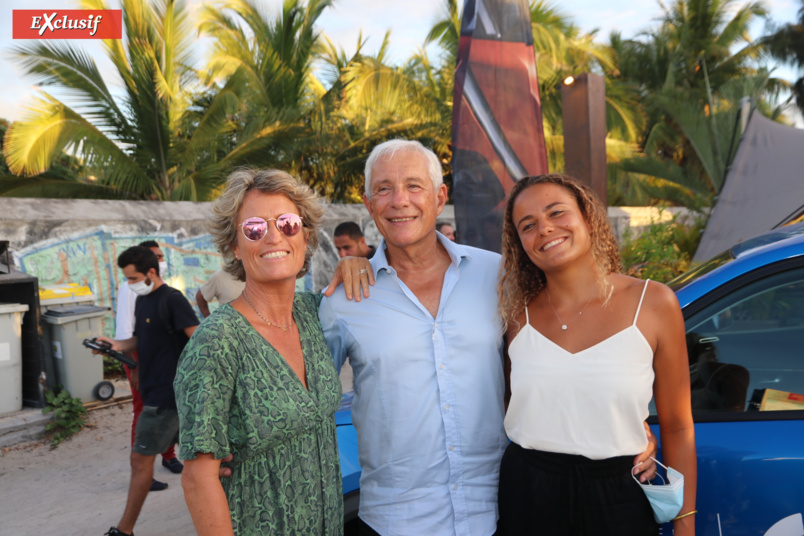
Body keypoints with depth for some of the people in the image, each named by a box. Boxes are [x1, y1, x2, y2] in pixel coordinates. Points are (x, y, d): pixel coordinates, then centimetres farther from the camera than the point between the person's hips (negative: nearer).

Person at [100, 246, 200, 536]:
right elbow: (140, 339, 19)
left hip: (165, 395, -9)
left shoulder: (172, 300, -16)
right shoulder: (142, 301, 11)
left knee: (141, 459, 0)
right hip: (154, 391, 9)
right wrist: (118, 344, -1)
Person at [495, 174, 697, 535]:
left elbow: (677, 428, -2)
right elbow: (513, 408, 8)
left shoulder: (653, 303, -6)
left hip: (618, 499, -1)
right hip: (526, 497, 1)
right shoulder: (518, 315, -2)